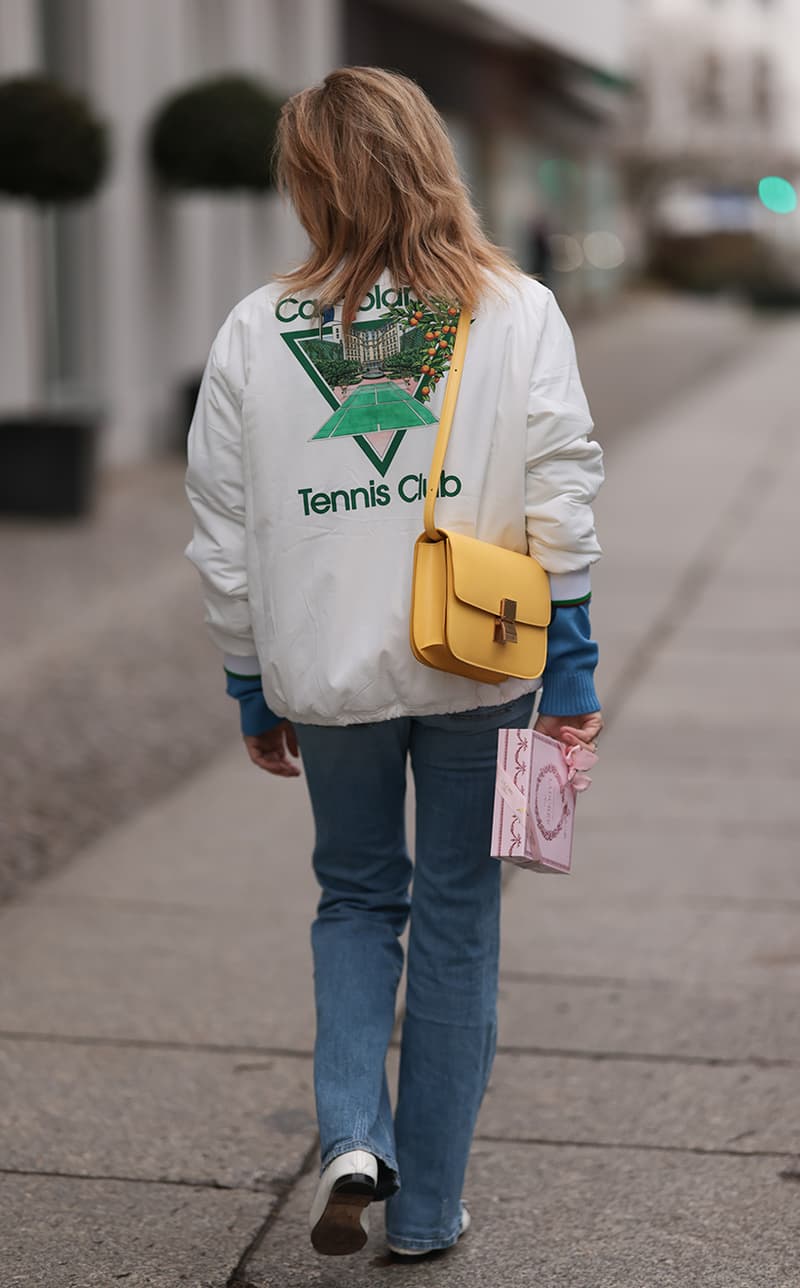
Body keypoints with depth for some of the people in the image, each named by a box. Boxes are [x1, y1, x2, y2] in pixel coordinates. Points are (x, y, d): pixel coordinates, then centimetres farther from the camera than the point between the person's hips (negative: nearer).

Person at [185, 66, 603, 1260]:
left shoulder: (254, 332, -3)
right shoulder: (518, 311, -5)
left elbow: (224, 537, 1)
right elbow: (562, 500, -9)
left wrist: (254, 691, 11)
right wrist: (571, 668, -3)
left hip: (328, 675, 1)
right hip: (478, 670, 0)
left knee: (356, 897, 21)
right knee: (457, 923, 11)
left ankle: (351, 1137, 1)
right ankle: (428, 1205, 19)